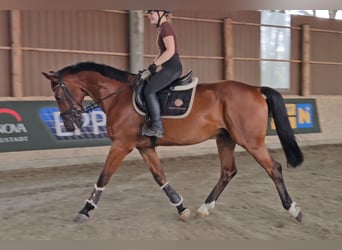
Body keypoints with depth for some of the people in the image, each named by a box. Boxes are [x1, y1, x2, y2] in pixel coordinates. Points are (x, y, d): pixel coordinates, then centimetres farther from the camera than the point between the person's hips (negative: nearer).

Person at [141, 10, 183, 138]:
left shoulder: (166, 27, -11)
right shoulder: (162, 28, 19)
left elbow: (170, 50, -22)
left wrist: (154, 65, -19)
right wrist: (153, 64, 11)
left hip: (172, 67, -10)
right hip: (167, 67, 10)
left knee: (149, 90, -19)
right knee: (144, 84, 12)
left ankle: (157, 128, -17)